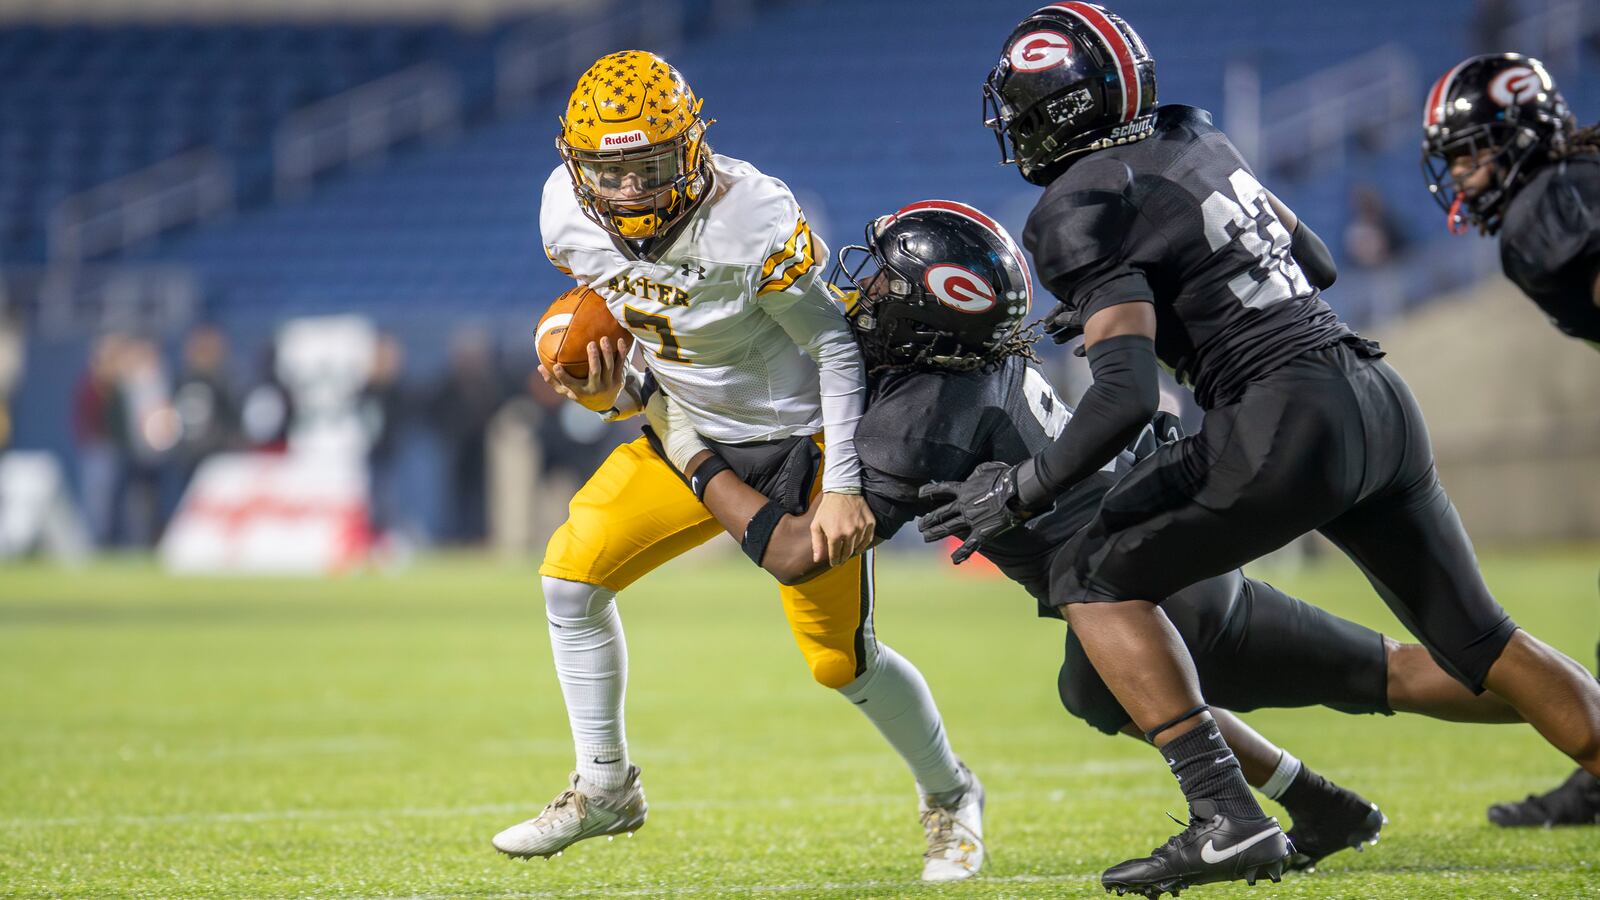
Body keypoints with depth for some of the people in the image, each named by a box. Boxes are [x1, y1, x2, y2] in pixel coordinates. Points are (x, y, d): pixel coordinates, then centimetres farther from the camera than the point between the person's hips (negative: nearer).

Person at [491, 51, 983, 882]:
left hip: (799, 436, -6)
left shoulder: (751, 222, -30)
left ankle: (950, 797, 24)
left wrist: (842, 488, -21)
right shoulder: (571, 221, -13)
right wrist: (609, 393, -20)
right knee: (573, 570, -9)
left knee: (839, 659, -2)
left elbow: (836, 350, -20)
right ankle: (604, 789, 7)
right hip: (693, 434, 6)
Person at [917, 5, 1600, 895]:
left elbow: (1127, 396, -16)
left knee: (1097, 580, 4)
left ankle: (1227, 818, -7)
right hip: (1380, 396, 8)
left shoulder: (1087, 207, -7)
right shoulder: (1195, 140, 16)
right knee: (1478, 639, 18)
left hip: (1289, 424, -8)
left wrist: (1022, 491, -5)